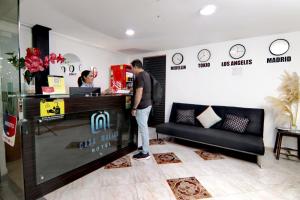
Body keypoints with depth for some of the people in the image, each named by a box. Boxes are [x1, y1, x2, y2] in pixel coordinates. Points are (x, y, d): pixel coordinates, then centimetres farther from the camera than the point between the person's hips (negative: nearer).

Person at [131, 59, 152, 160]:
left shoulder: (139, 76, -17)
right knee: (144, 127, 19)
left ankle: (145, 153, 11)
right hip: (148, 104, 10)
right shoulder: (146, 74, 13)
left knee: (143, 129, -1)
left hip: (142, 106, -10)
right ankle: (145, 146, 34)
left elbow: (139, 94, -24)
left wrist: (134, 108, -19)